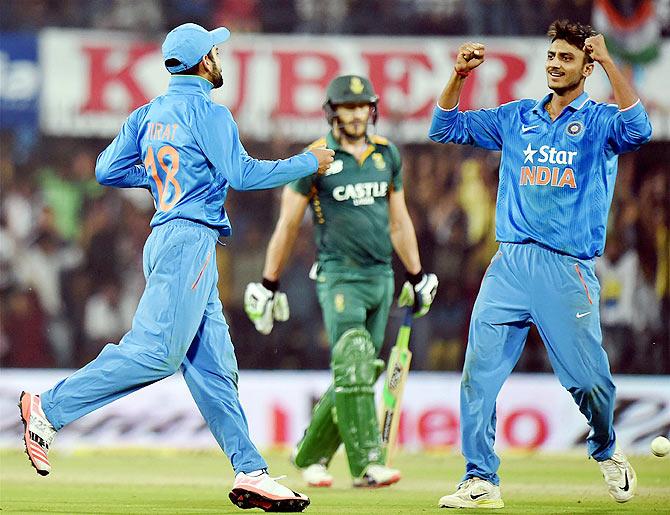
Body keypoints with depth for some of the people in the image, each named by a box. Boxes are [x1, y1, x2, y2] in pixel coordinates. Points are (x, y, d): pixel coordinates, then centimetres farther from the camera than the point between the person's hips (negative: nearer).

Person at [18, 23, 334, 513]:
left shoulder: (149, 114, 17)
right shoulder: (206, 111, -6)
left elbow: (108, 170, 15)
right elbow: (241, 174, -13)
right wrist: (308, 162, -1)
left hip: (167, 239, 10)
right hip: (188, 238, -10)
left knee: (213, 366, 3)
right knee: (157, 349, -16)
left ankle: (250, 474, 0)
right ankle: (49, 409, -15)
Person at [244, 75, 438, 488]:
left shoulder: (387, 155, 11)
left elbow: (399, 220, 19)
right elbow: (288, 226, -1)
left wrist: (417, 277, 19)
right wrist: (268, 285, -1)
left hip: (382, 278, 5)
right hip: (339, 278, -5)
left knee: (360, 374, 6)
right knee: (354, 367, -17)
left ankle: (311, 457, 19)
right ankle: (367, 464, -21)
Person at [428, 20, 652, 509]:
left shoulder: (599, 120, 5)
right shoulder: (517, 118, 17)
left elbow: (637, 129, -18)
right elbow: (446, 128, 18)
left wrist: (609, 61, -20)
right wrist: (460, 74, 4)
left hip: (568, 269, -3)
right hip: (509, 265, 3)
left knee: (589, 378, -1)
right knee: (479, 370, -8)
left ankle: (607, 453, 28)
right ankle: (481, 481, -4)